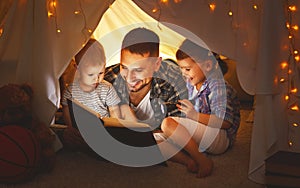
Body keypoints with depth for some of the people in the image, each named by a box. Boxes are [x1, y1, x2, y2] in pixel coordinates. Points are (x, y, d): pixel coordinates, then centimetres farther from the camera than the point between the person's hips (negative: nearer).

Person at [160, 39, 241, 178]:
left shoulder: (217, 85, -15)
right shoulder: (190, 83, 11)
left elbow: (225, 122, -23)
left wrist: (195, 115, -29)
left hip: (221, 138, -9)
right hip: (199, 136, 9)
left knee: (168, 124, -27)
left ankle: (203, 161, -24)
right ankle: (190, 161, -30)